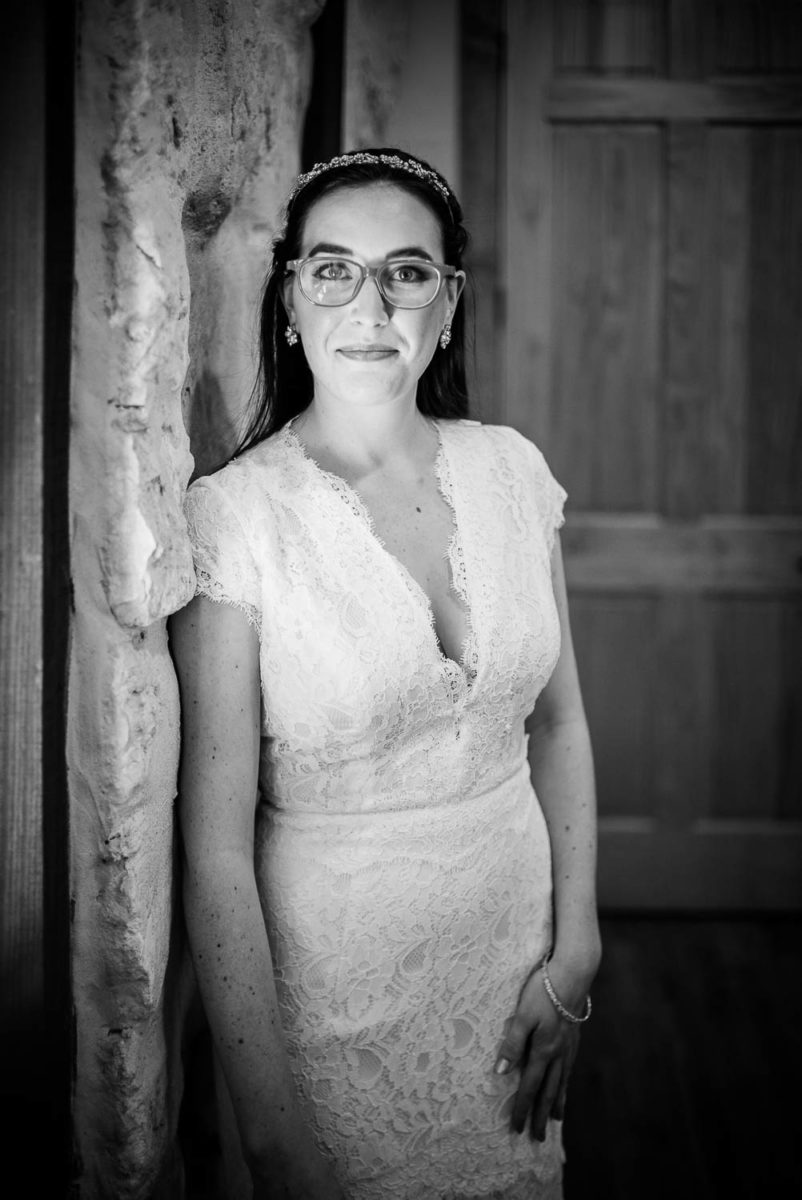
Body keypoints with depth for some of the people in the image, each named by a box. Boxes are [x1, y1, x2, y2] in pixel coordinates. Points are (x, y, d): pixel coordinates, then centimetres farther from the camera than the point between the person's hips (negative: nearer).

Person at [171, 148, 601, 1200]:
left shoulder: (510, 470, -3)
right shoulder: (234, 515, -18)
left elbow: (560, 721, 6)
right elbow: (218, 843, -18)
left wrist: (575, 954, 0)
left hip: (514, 936, 5)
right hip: (335, 977, -4)